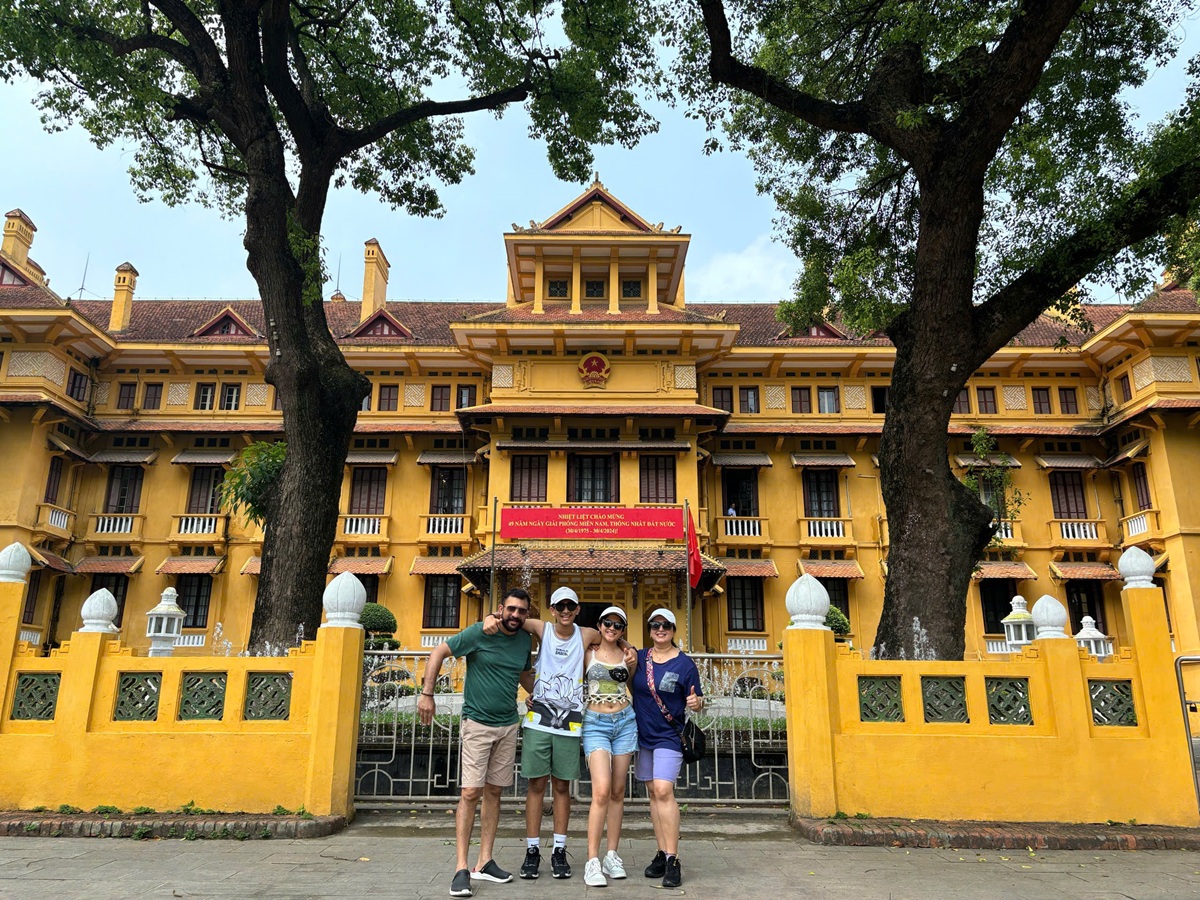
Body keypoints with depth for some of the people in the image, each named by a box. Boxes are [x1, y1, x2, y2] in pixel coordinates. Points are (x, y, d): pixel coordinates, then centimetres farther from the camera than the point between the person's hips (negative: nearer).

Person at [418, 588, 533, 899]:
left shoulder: (525, 641, 4)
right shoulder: (479, 632, -12)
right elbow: (438, 652, -10)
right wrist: (427, 693, -15)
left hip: (509, 726, 5)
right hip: (477, 724, -5)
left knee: (494, 792, 10)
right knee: (471, 792, -8)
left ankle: (485, 863, 18)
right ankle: (462, 869, -1)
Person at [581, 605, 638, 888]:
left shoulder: (627, 656, 8)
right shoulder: (588, 653, 0)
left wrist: (632, 668, 1)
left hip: (625, 722, 3)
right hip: (596, 723, -3)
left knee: (618, 791, 6)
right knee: (602, 791, -16)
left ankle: (612, 856, 16)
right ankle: (592, 861, -9)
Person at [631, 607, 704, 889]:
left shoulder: (685, 663, -5)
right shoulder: (639, 657, 4)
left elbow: (697, 702, -2)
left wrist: (696, 703, -24)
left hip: (669, 736, -4)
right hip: (643, 734, 4)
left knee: (663, 790, -16)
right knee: (653, 793, 8)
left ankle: (673, 860, -11)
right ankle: (661, 853, 17)